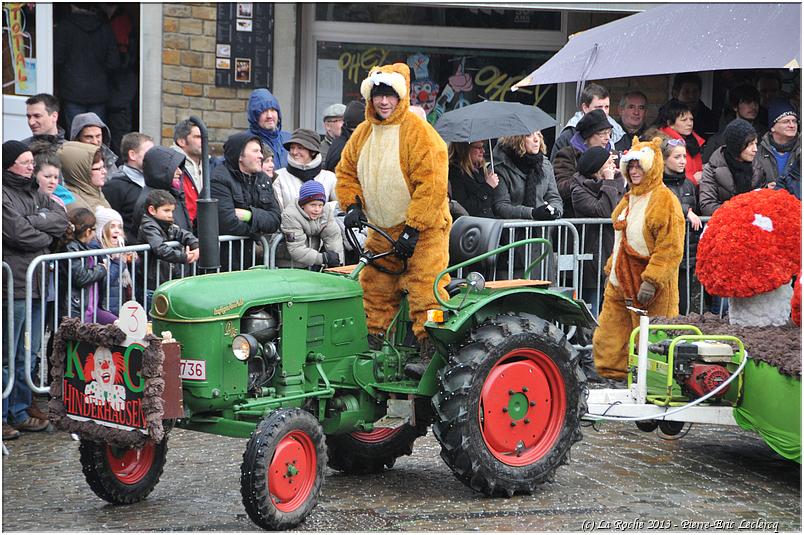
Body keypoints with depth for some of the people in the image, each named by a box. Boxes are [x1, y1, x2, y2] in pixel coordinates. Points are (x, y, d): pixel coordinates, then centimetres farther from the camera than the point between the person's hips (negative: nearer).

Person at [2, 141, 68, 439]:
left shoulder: (34, 195, 17)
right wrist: (46, 233, -1)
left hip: (36, 285, 8)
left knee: (28, 354, 14)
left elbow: (62, 220, 4)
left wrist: (33, 222, -10)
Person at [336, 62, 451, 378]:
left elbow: (431, 185, -20)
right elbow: (346, 171, 21)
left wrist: (414, 229, -21)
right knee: (375, 290, 11)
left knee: (424, 292, -14)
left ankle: (431, 354, -13)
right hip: (382, 232, 7)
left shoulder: (419, 133, -15)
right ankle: (375, 348, 22)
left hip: (423, 230, -7)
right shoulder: (363, 133, 9)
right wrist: (352, 204, 2)